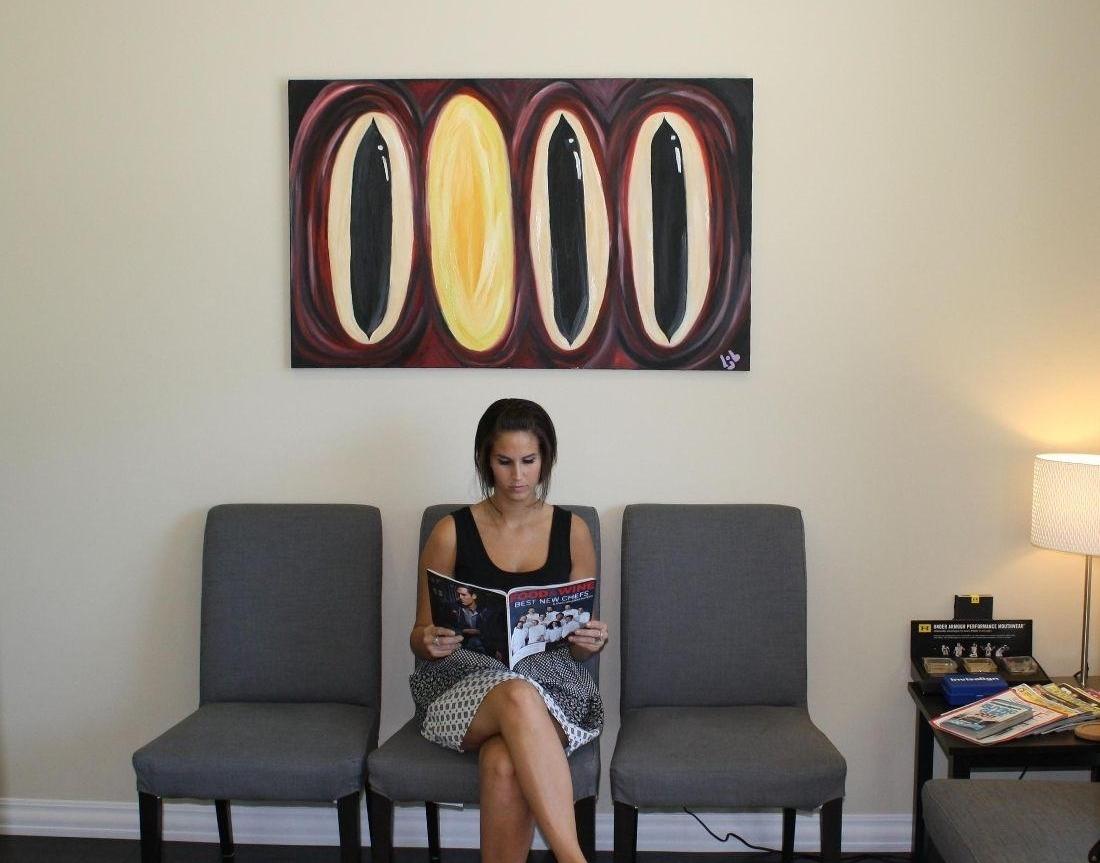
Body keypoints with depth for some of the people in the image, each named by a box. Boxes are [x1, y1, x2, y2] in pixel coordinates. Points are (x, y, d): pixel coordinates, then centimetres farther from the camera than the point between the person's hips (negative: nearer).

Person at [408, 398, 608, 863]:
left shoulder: (572, 531, 8)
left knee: (504, 763, -36)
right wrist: (429, 642, -14)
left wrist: (592, 642, -11)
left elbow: (579, 643, 13)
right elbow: (419, 636, 10)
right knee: (519, 697, -39)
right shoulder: (452, 532, 4)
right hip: (465, 687, -1)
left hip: (551, 683, 1)